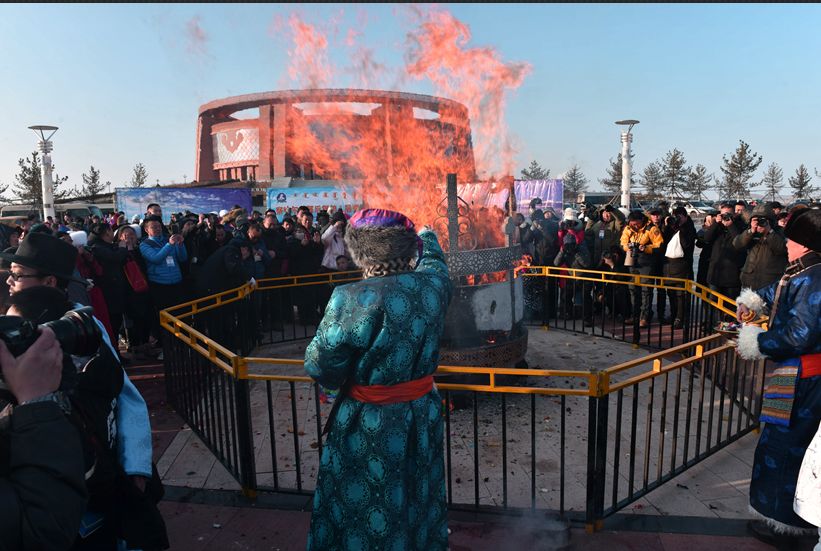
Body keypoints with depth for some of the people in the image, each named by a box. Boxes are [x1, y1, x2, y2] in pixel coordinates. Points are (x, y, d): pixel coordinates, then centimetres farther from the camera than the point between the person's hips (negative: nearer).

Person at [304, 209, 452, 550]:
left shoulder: (351, 299, -25)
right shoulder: (434, 284, -10)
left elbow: (320, 368, -19)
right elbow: (433, 260, 14)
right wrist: (428, 238, 35)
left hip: (370, 428, -4)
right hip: (423, 418, 5)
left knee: (361, 515, 19)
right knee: (416, 501, 27)